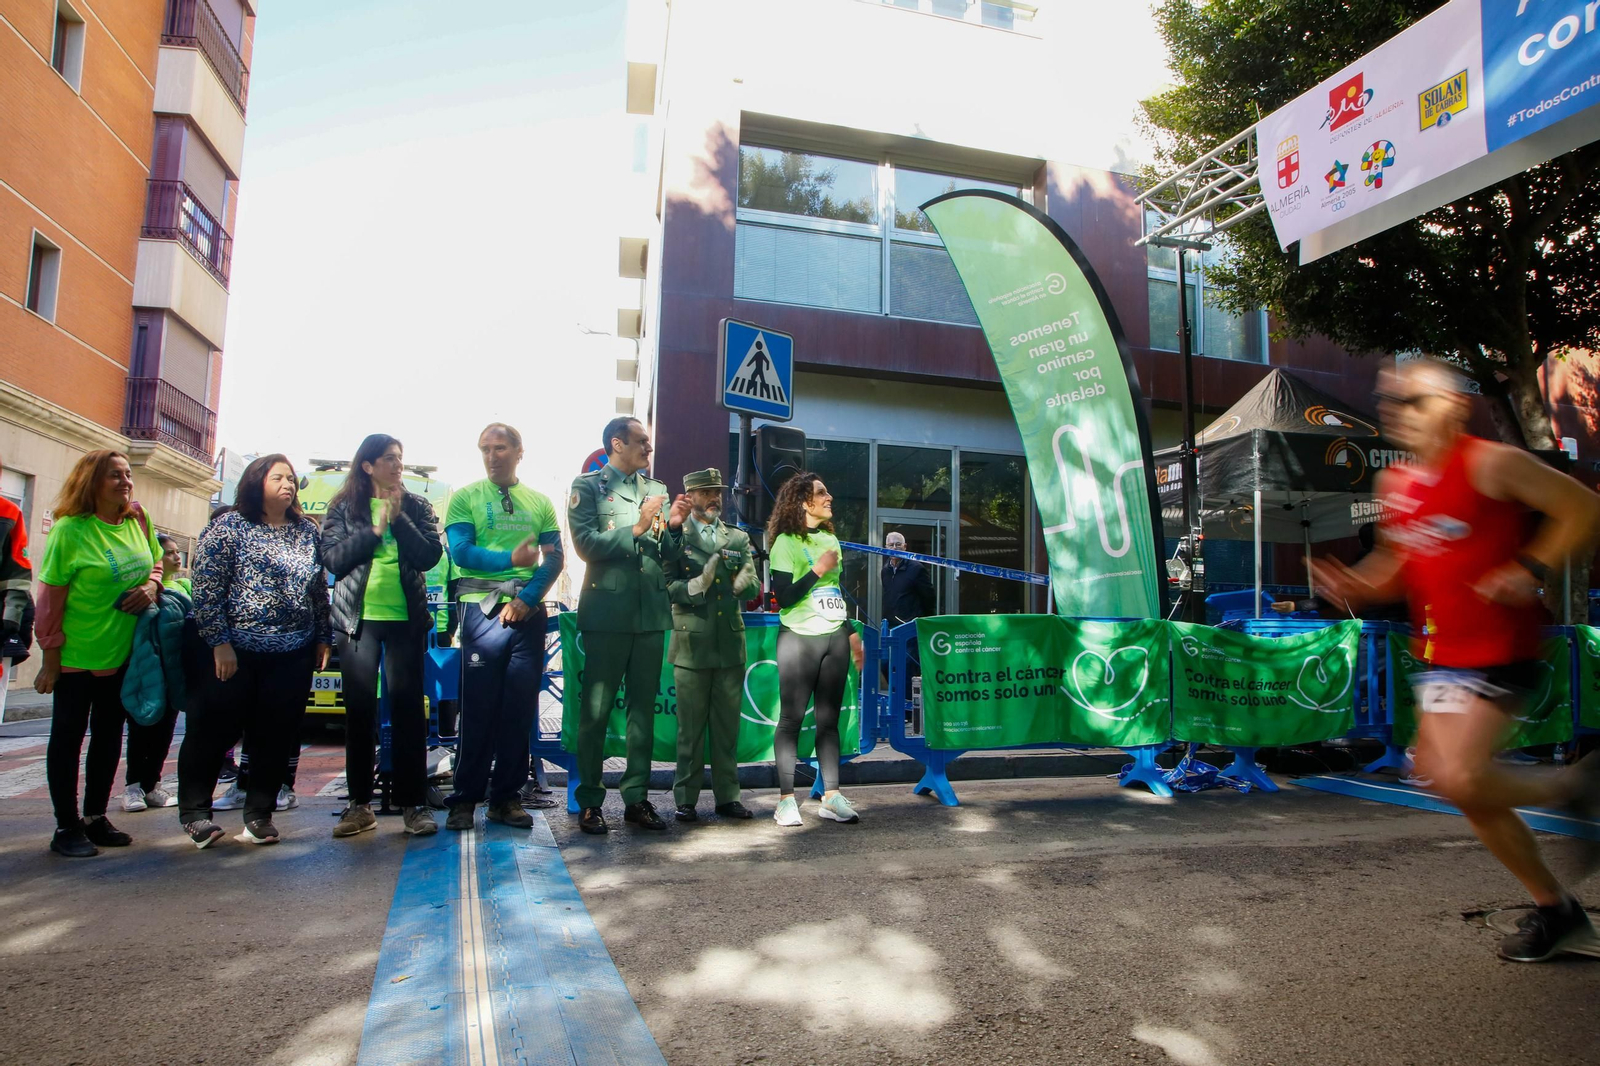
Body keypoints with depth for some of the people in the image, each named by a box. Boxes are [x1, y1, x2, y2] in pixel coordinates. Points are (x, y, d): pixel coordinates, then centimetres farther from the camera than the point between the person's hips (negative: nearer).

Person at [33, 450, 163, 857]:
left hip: (123, 655, 6)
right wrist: (51, 660, -11)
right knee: (68, 738, 6)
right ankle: (67, 827, 16)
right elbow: (50, 600, -13)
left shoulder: (139, 522, 0)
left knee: (109, 736, 13)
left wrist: (152, 585, -9)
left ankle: (96, 818, 27)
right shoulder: (70, 529, -15)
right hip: (77, 656, -5)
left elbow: (155, 565, 15)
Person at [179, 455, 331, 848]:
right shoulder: (229, 527, -4)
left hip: (293, 654, 4)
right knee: (215, 730, 6)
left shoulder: (307, 531, 11)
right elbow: (206, 588, -9)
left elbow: (320, 590, 15)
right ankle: (195, 811, 22)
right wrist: (219, 642, -13)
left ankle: (260, 813, 20)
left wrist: (323, 638, 12)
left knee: (276, 736, 7)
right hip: (235, 652, -4)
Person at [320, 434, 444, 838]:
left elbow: (430, 555, -5)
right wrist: (374, 529, -11)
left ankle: (414, 803, 5)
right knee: (359, 709, 3)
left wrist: (398, 517, -11)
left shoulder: (417, 505, 7)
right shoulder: (343, 507, 7)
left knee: (407, 707, -1)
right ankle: (360, 803, 13)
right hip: (358, 619, 0)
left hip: (406, 619, 0)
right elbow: (333, 559, -4)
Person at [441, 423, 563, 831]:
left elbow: (555, 557, 5)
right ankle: (464, 800, 11)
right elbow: (461, 552, -7)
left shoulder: (539, 502, 12)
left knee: (521, 709, 4)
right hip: (483, 609, -3)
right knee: (479, 708, -1)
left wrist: (528, 599, -10)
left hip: (529, 611, 3)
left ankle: (505, 798, 15)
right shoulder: (465, 497, 5)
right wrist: (511, 559, -21)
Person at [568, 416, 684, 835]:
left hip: (651, 612, 5)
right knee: (595, 710, 1)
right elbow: (586, 544, -11)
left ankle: (637, 797, 17)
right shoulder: (588, 486, 2)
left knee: (644, 708, 8)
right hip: (608, 611, -5)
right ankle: (589, 802, 12)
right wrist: (637, 529, -12)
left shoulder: (656, 489, 16)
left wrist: (674, 526, -3)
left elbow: (668, 554, 15)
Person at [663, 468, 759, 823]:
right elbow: (667, 586, -4)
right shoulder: (675, 537, 3)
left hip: (730, 643, 3)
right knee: (690, 727, 2)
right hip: (692, 643, -3)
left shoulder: (739, 538, 15)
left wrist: (739, 566, -11)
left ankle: (727, 796, 17)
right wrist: (694, 587, -20)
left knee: (727, 726, 8)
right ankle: (686, 799, 11)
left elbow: (751, 584, 7)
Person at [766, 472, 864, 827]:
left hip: (834, 638, 6)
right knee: (791, 718, -2)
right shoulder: (785, 542, -6)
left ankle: (831, 796, 10)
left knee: (829, 718, 6)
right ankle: (786, 799, 4)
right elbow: (783, 597, -14)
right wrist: (817, 570, -13)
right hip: (799, 638, -6)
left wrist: (852, 632, 19)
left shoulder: (830, 539, 14)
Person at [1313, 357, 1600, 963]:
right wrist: (1355, 587, 1)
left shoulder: (1491, 464, -11)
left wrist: (1530, 572, -17)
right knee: (1443, 775, 9)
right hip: (1438, 652, 8)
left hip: (1496, 650, -8)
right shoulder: (1395, 485, 10)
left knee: (1458, 780, -18)